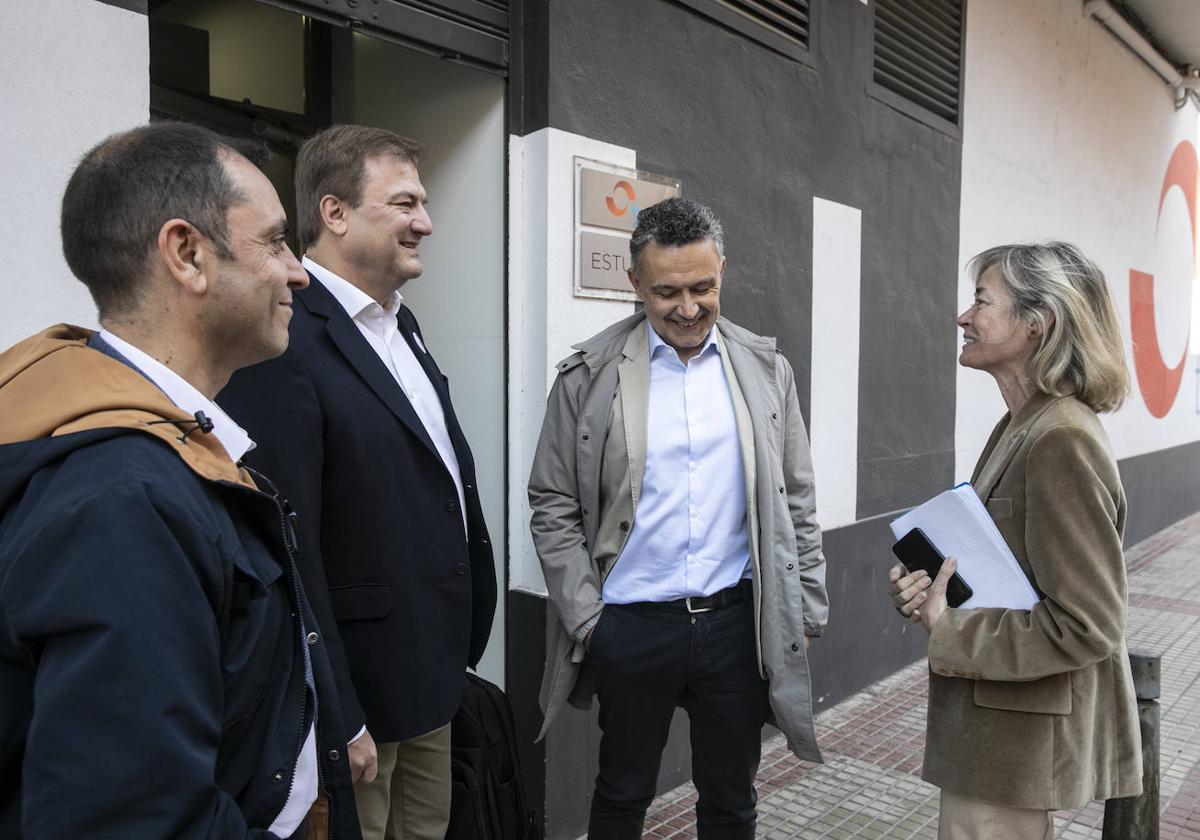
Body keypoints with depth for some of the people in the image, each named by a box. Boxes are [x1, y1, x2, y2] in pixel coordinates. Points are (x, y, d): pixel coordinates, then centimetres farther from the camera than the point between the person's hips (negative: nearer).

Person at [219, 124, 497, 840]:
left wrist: (461, 643, 14)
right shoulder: (285, 342, -20)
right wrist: (336, 719, -18)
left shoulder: (400, 323, 9)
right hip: (358, 693, -8)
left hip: (432, 674, 8)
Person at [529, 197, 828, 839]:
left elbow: (795, 503, 7)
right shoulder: (588, 375, -5)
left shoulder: (765, 370, 2)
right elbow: (553, 506, -2)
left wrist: (805, 614, 4)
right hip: (632, 625, -1)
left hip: (739, 620, 2)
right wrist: (584, 618, -6)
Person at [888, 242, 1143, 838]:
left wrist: (947, 632, -18)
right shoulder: (1019, 427, 5)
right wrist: (928, 584, -3)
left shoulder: (1063, 442, -24)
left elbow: (1087, 627, -24)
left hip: (1021, 739, -9)